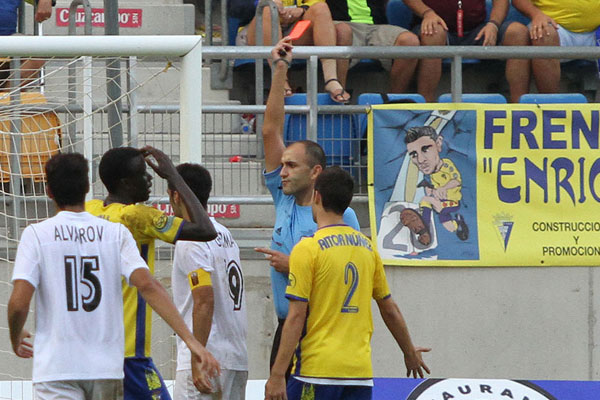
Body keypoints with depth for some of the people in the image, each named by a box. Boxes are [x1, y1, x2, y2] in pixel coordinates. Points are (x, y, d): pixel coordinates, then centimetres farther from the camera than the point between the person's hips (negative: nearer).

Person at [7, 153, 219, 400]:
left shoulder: (36, 234, -3)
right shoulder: (116, 233, 4)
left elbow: (19, 303, -11)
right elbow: (148, 286, -10)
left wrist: (16, 340, 11)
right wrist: (191, 340, -14)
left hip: (56, 368, -3)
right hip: (108, 368, 3)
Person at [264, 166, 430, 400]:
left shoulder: (307, 249, -8)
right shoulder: (367, 247, 10)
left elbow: (296, 317, -12)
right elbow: (390, 310, 17)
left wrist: (277, 374, -11)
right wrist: (410, 353, 32)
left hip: (318, 371, -5)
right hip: (361, 373, 6)